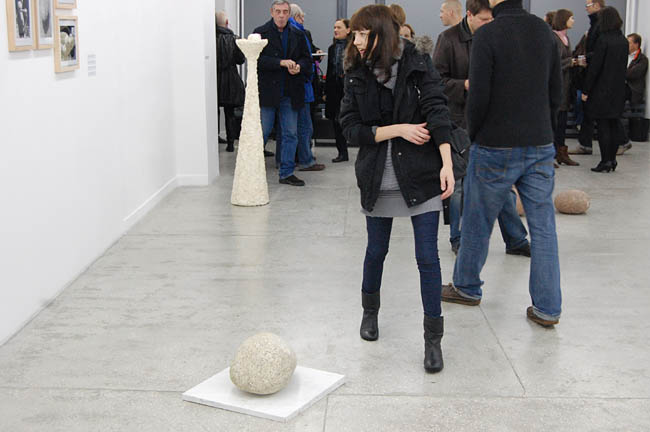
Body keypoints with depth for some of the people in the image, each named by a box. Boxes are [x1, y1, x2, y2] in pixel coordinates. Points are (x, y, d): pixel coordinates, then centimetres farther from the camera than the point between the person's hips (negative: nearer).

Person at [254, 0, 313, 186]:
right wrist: (281, 63, -20)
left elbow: (307, 58, 14)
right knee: (262, 132, 1)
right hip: (267, 91, -4)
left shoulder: (298, 35, 10)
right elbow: (257, 59, -12)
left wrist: (299, 66, -8)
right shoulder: (260, 33, -2)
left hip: (291, 93, 4)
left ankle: (287, 173, 15)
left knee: (291, 134, 6)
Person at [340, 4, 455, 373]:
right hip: (378, 178, 3)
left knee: (427, 257, -3)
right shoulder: (357, 75, 1)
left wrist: (447, 164, -25)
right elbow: (351, 128, -4)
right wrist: (398, 129, -15)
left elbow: (437, 112, -15)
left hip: (421, 176, -2)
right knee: (376, 251, 16)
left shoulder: (419, 65, -6)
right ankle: (370, 311, 42)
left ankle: (433, 338, 7)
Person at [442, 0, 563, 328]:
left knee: (477, 223, 13)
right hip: (541, 147, 5)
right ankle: (547, 308, 10)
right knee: (543, 227, 7)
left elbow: (479, 97, -15)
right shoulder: (544, 31, 4)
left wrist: (474, 135, 1)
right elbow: (556, 94, 8)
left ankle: (467, 288, 30)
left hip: (495, 149, -4)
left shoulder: (487, 35, -13)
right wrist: (540, 132, 17)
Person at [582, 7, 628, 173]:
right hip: (618, 90, 7)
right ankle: (612, 159, 18)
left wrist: (586, 90, -10)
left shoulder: (603, 40, -14)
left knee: (603, 126, -2)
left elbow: (595, 67, -14)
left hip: (602, 90, -7)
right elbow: (624, 66, 12)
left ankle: (605, 161, -1)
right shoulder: (624, 41, 6)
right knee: (615, 124, 11)